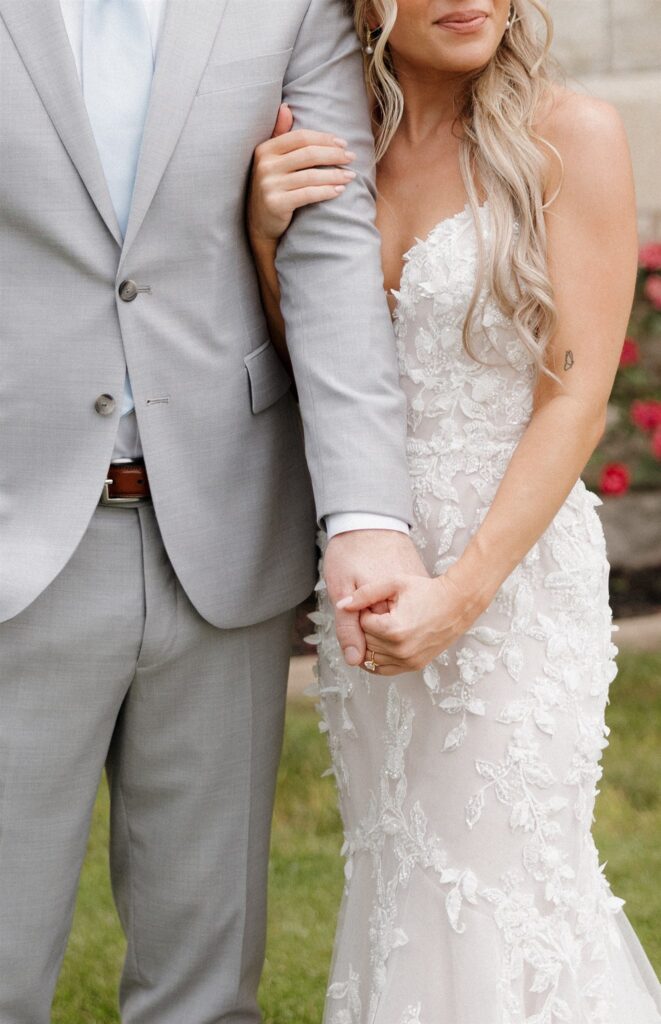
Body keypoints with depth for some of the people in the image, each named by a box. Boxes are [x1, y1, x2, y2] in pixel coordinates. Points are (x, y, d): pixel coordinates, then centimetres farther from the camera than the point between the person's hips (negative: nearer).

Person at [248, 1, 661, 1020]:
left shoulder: (571, 136, -11)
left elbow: (577, 397, -14)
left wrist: (461, 593, -21)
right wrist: (268, 236, -9)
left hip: (513, 567, -5)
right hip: (369, 574, 5)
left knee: (498, 893, 2)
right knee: (397, 882, 15)